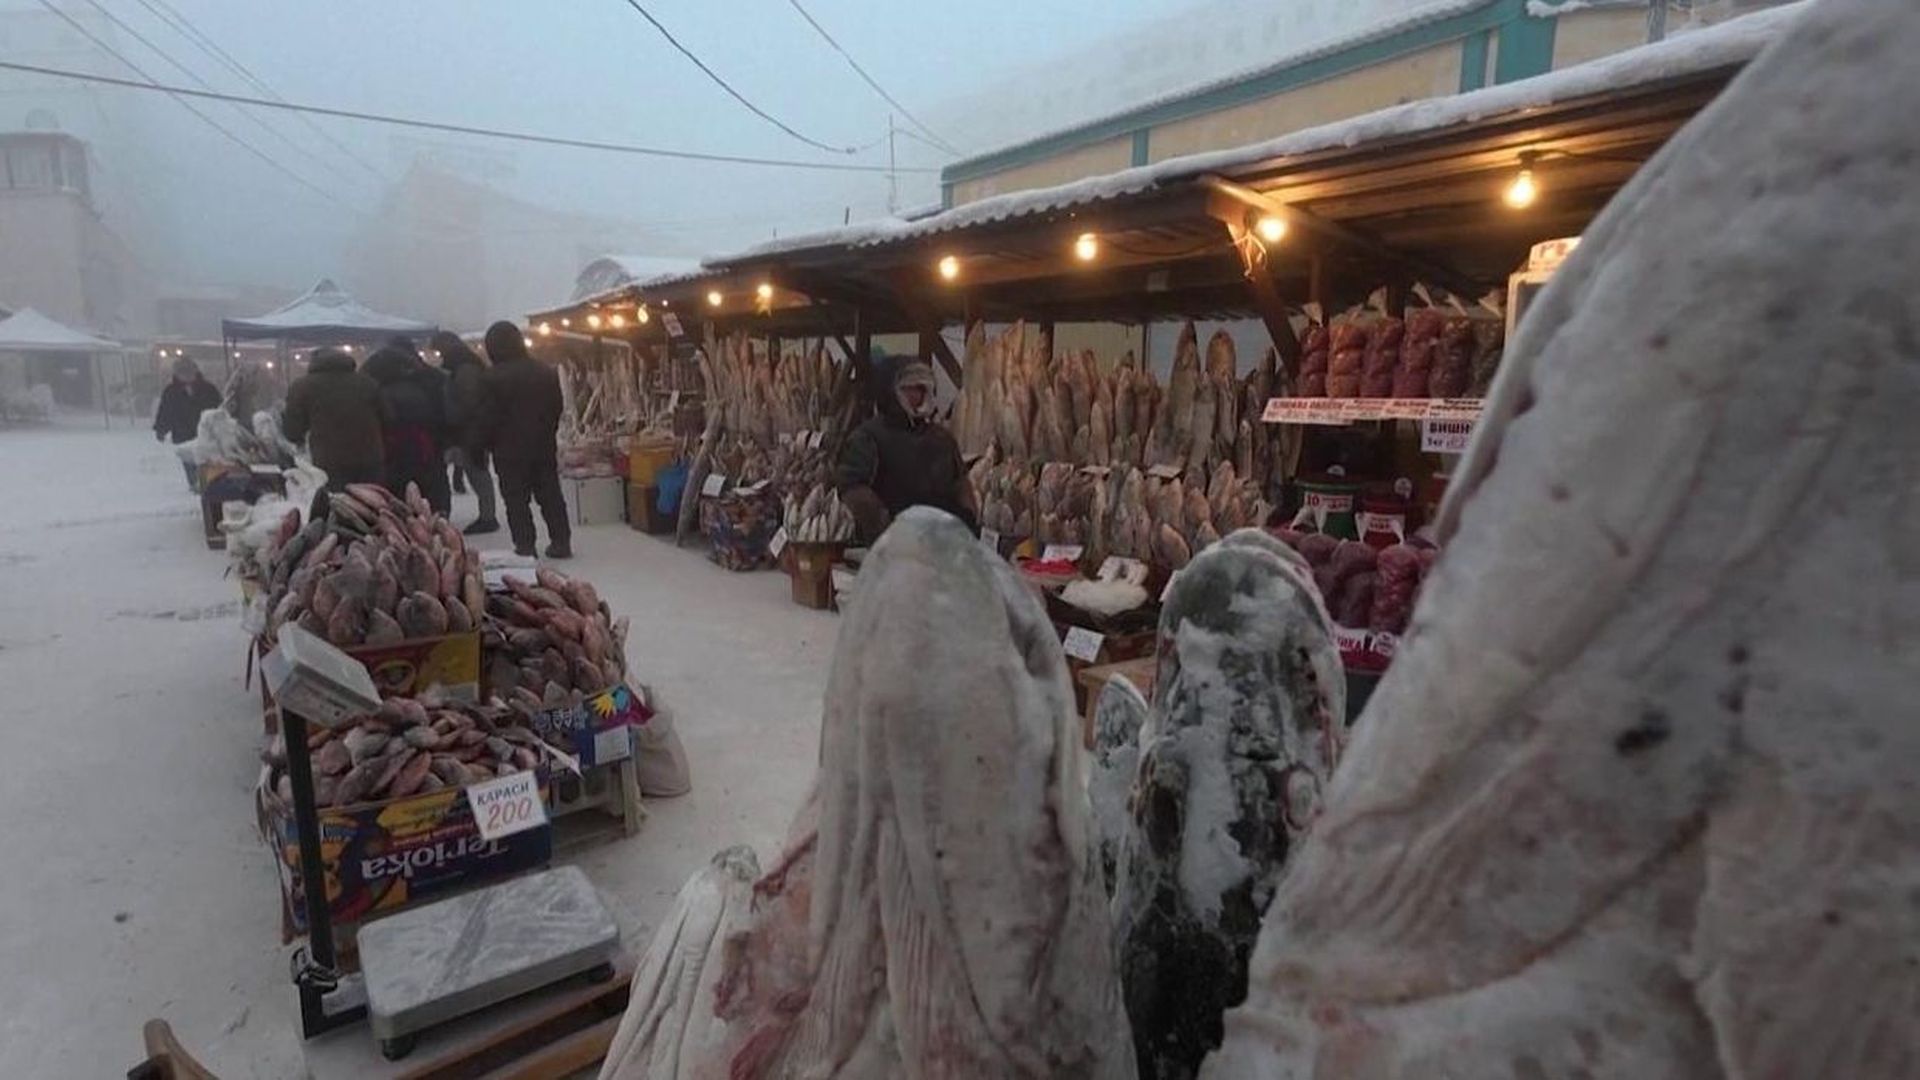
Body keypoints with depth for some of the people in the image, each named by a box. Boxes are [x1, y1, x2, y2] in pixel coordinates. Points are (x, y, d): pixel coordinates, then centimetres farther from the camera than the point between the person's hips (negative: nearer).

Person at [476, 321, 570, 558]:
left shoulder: (495, 377, -13)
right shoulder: (547, 372, 5)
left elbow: (488, 417, -11)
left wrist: (481, 445, 2)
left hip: (510, 450, -5)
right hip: (544, 447, 5)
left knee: (517, 501, 2)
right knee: (550, 495, 11)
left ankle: (525, 546, 1)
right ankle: (561, 542, 12)